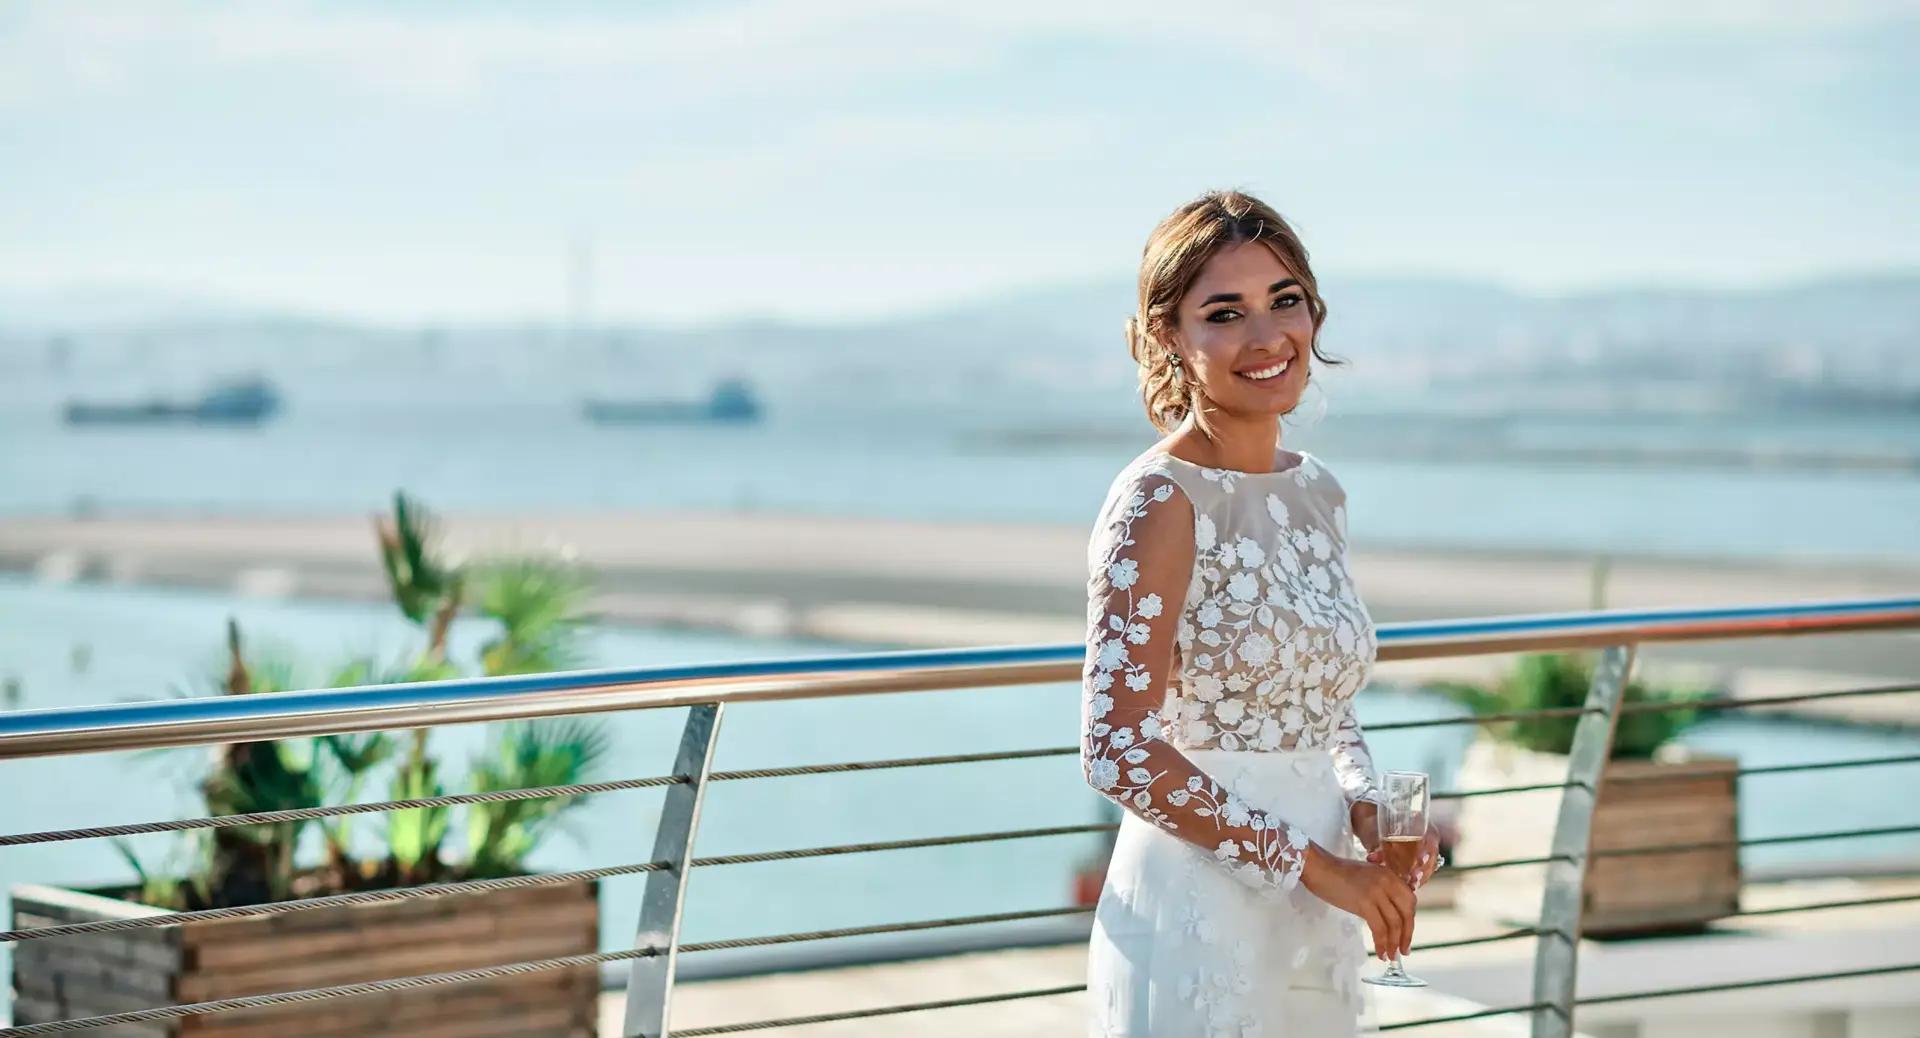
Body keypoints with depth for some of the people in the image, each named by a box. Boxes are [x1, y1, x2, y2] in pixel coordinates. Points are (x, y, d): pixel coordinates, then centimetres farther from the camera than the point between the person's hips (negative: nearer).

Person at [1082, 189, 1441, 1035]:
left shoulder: (1315, 492, 8)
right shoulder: (1159, 501, -14)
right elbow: (1119, 752, -19)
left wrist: (1363, 804, -1)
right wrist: (1312, 862, -16)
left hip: (1313, 928, 7)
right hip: (1199, 920, -7)